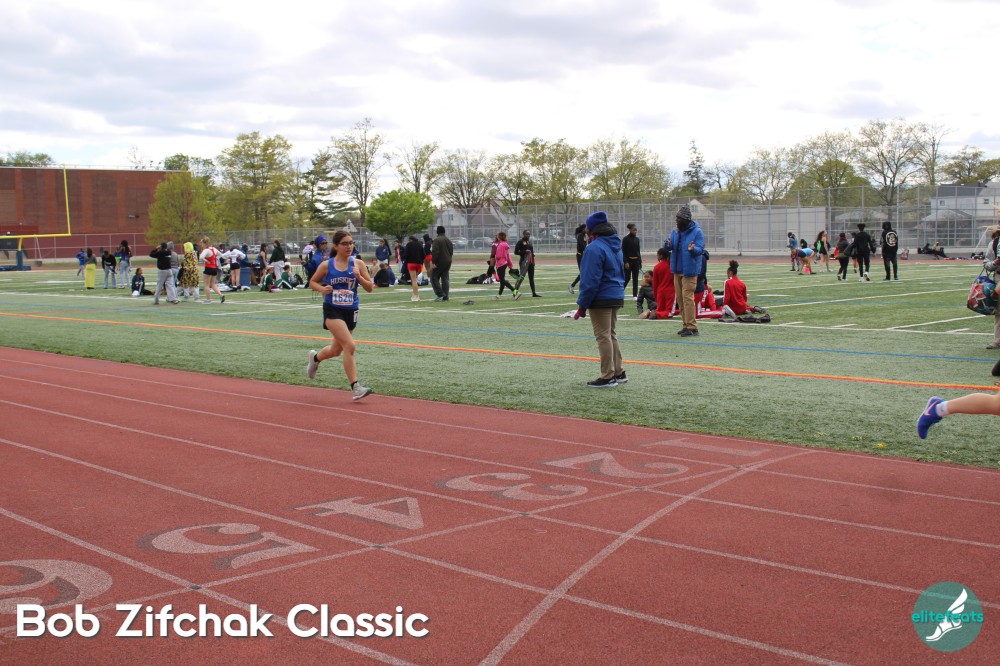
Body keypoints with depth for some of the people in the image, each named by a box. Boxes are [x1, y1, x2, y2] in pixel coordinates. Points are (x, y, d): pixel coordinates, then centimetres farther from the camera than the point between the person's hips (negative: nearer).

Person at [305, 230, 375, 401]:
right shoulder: (326, 265, -4)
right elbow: (312, 282, 8)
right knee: (350, 346, -20)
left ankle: (315, 357, 52)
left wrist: (359, 277, -20)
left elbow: (369, 288, -2)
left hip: (351, 311, 4)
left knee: (336, 350, 18)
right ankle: (355, 388, -15)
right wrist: (322, 289, -12)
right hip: (332, 310, -4)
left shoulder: (358, 264, -1)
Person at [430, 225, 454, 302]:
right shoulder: (448, 240, 11)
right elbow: (451, 252, 16)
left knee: (434, 278, 1)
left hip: (439, 262, -7)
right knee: (445, 279, 9)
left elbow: (435, 252, -20)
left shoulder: (437, 240, -13)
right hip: (448, 262, 7)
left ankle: (440, 295, -10)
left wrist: (433, 262, -18)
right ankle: (445, 297, 6)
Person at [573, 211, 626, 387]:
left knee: (603, 337, -2)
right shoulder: (616, 246, 12)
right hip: (617, 298, 9)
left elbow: (590, 281, -19)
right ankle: (618, 373, 24)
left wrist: (582, 305, -14)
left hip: (601, 300, -9)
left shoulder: (594, 248, -16)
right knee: (611, 335, 18)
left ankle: (608, 377, 3)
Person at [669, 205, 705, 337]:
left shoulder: (697, 232, -7)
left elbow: (700, 249, -12)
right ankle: (686, 325, 18)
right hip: (677, 270, 7)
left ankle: (692, 327, -8)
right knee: (680, 298, 10)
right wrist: (668, 245, -13)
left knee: (687, 298, -11)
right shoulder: (675, 232, 12)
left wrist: (693, 249, -34)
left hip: (690, 270, -7)